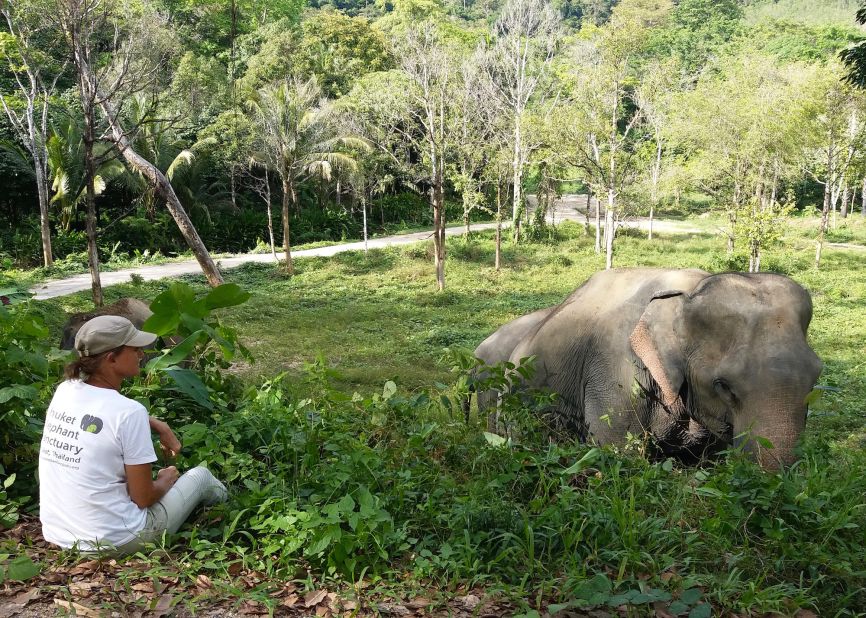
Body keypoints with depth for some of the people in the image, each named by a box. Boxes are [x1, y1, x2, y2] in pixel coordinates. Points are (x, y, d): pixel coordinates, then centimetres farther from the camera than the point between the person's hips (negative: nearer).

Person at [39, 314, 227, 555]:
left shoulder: (64, 390, -3)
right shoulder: (128, 412, -24)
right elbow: (143, 498, -16)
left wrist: (159, 426, 15)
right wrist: (166, 480, 5)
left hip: (56, 535, 7)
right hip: (112, 543, -6)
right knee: (200, 475, 15)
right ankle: (222, 499, 52)